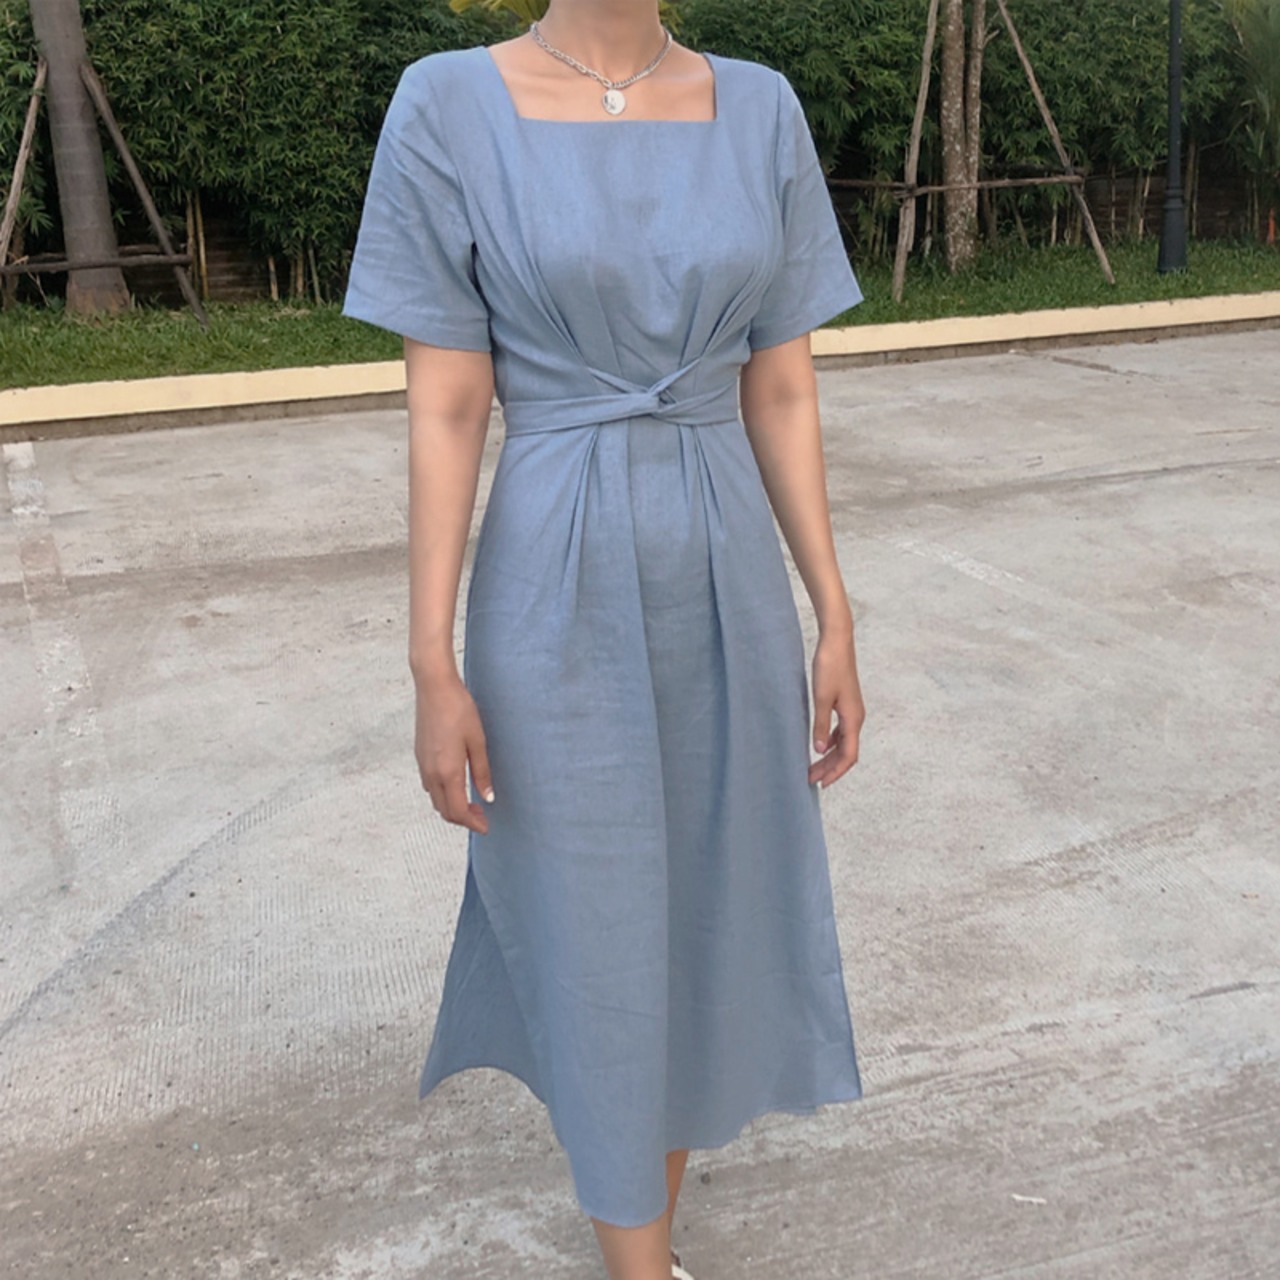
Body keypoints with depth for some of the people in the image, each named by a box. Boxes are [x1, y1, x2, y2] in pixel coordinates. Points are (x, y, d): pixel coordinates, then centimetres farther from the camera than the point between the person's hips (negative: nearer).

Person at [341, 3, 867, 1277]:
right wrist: (432, 673, -10)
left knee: (708, 924, 15)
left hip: (727, 592, 4)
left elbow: (782, 396, 5)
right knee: (601, 956, 6)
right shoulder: (450, 110, -6)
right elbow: (442, 411, -8)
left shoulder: (760, 114, 3)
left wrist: (835, 624, 4)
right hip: (560, 605, -4)